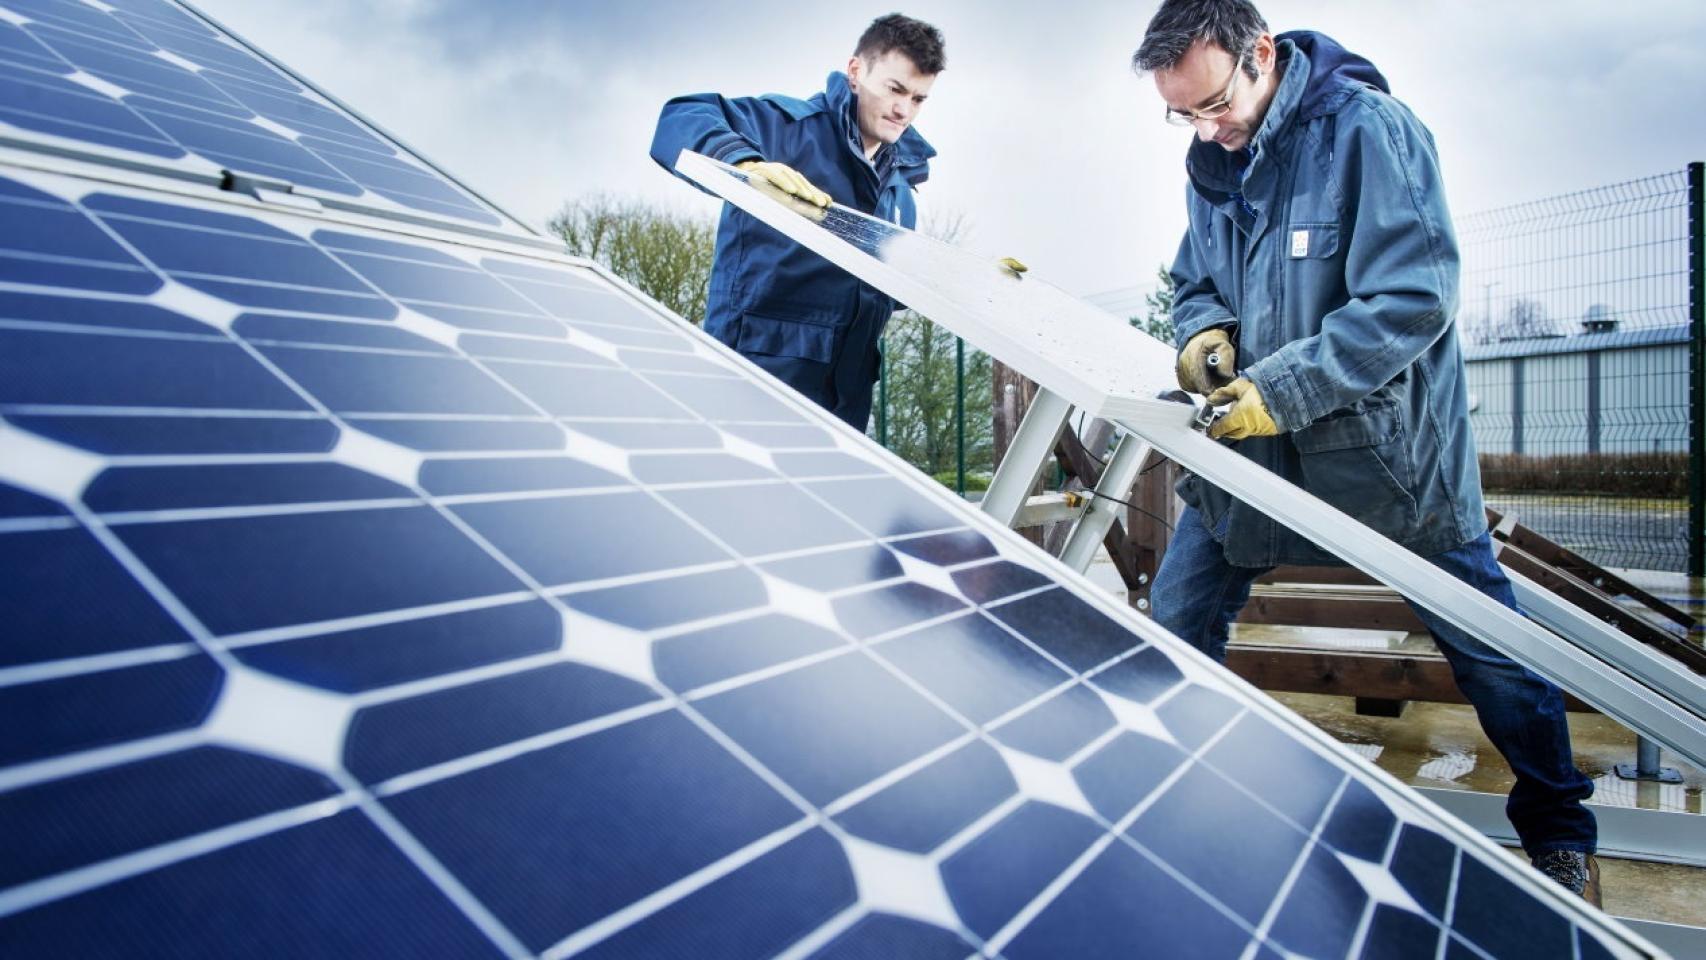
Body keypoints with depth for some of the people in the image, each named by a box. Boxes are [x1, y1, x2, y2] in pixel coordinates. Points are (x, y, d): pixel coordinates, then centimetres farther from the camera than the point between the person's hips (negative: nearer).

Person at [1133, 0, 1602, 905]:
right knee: (1175, 625, 6)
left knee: (1484, 641, 8)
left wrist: (1281, 388, -27)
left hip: (1390, 447, -5)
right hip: (1249, 444, 5)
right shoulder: (1208, 160, 2)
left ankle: (1557, 830, 31)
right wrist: (1201, 329, -11)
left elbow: (1413, 298, -23)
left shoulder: (1369, 128, -18)